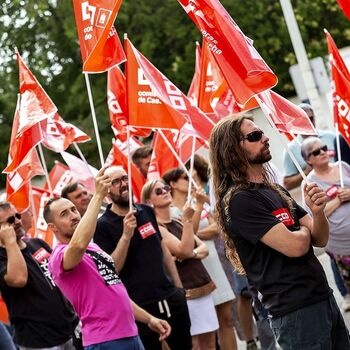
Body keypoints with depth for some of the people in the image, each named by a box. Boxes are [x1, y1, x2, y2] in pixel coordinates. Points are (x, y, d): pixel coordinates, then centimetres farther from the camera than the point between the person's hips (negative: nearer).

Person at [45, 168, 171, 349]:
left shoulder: (93, 247, 19)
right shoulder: (59, 256, -10)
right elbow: (78, 244, -35)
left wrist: (148, 318, 18)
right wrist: (98, 195, -30)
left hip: (131, 335, 8)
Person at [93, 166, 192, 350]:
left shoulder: (147, 211, 9)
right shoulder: (103, 225, -8)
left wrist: (179, 286, 17)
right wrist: (126, 235, -24)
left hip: (171, 297, 6)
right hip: (140, 306, -6)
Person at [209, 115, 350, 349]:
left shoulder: (277, 191, 14)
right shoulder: (239, 200, -14)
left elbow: (320, 239, 11)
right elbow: (294, 246, -21)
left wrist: (318, 212, -10)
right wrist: (304, 230, 2)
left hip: (325, 298, 8)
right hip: (295, 311, -8)